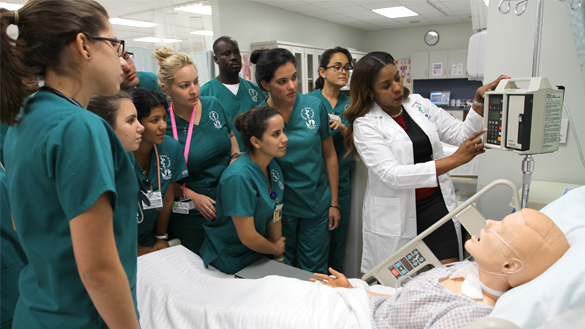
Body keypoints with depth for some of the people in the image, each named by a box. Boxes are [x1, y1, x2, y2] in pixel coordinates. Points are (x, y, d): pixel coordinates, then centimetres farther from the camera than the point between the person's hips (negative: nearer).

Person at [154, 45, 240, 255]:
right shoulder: (163, 124, -13)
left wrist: (236, 157, -2)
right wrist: (192, 196, -17)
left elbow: (231, 137, 16)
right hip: (192, 214, -4)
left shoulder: (213, 105, -1)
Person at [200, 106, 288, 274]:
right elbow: (248, 238, -25)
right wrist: (276, 248, -7)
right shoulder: (239, 177, -31)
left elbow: (274, 214, 2)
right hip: (232, 260, -6)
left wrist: (279, 258, 3)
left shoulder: (273, 166, -5)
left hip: (258, 251, 7)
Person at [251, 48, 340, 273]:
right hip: (280, 206, 0)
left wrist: (334, 203, 2)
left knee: (314, 271, 14)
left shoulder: (314, 106, -7)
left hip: (317, 204, 1)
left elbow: (329, 155, 1)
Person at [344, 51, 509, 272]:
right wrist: (455, 160, -25)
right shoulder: (365, 124, -11)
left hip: (436, 204, 4)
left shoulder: (419, 104, 5)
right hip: (396, 215, -4)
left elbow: (460, 134, 9)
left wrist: (479, 102, -7)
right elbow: (392, 175, -23)